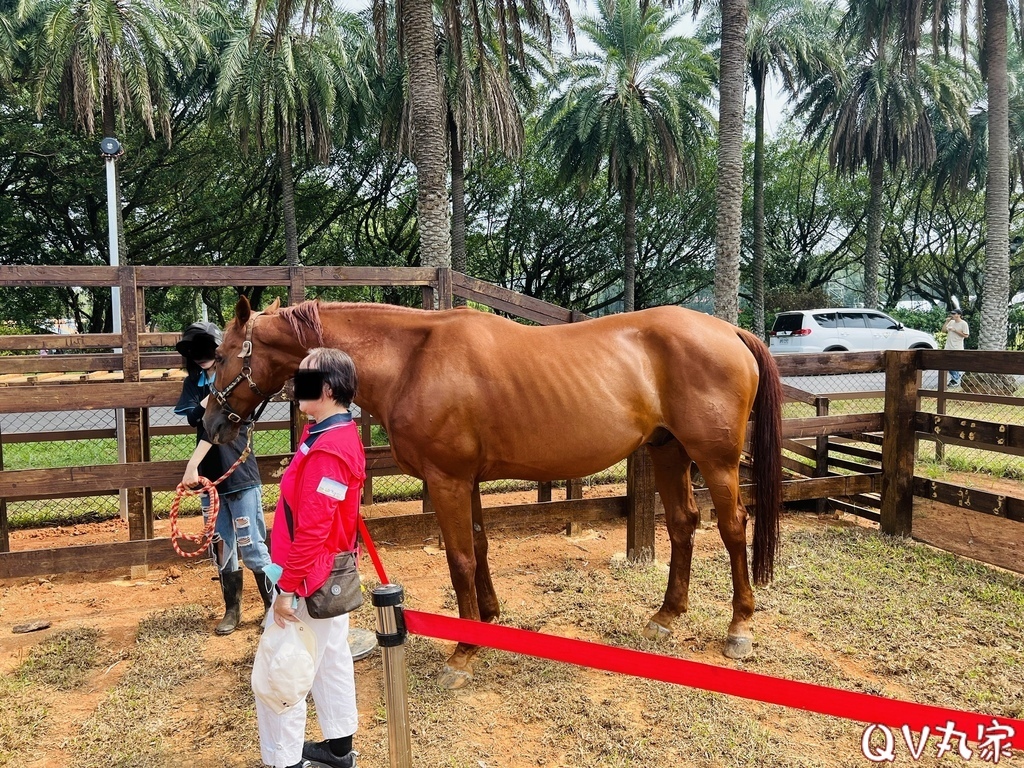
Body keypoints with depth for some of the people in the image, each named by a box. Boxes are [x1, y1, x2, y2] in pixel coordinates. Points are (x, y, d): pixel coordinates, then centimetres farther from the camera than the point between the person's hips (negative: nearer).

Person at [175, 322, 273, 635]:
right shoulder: (193, 384, 8)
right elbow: (194, 416, -9)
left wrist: (192, 465, -26)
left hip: (241, 478, -5)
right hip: (210, 479, 5)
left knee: (252, 548, -2)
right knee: (221, 549, 12)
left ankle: (275, 607, 13)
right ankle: (232, 609, 27)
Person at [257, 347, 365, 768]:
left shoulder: (327, 449, -26)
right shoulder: (338, 434, 5)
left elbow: (311, 529, -27)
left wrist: (287, 587, -20)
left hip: (311, 579, -10)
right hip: (330, 574, 10)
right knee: (331, 657, 21)